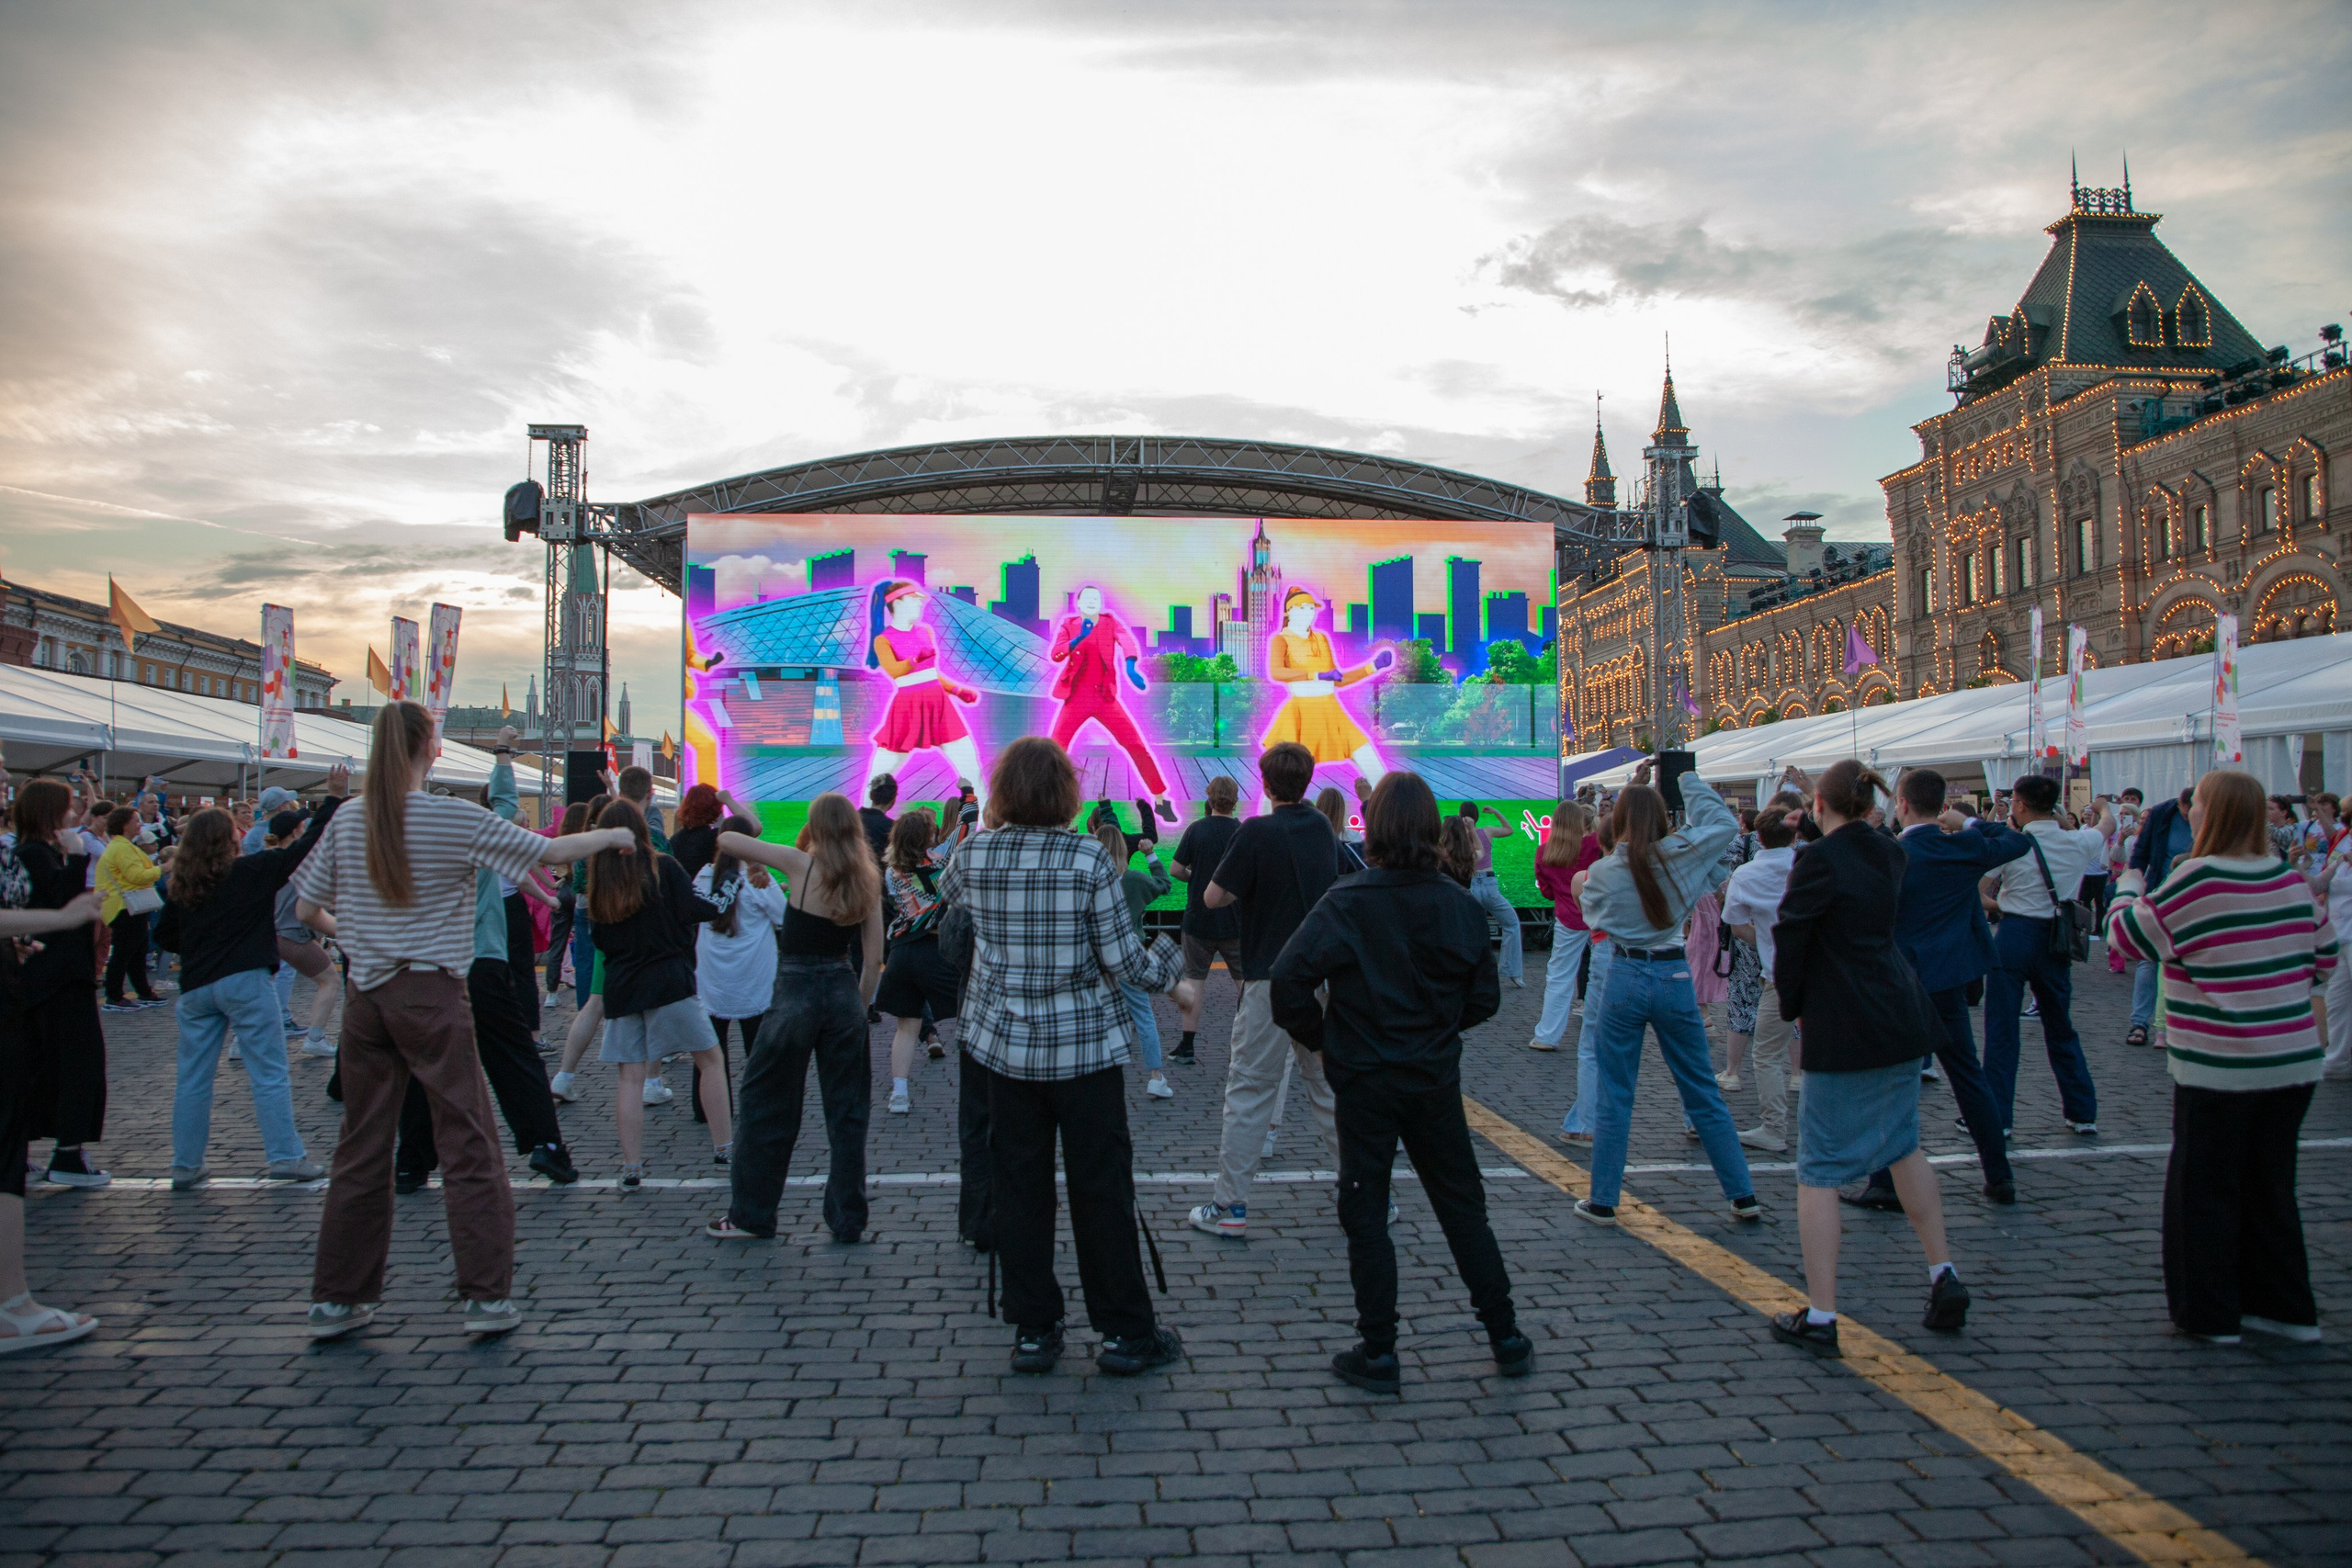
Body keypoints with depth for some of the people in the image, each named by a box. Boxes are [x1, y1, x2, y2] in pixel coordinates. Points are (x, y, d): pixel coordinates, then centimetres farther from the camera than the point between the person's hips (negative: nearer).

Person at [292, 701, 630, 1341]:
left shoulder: (348, 822, 3)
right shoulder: (457, 818, -8)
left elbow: (304, 907, 8)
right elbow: (551, 851, -4)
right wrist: (613, 836, 12)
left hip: (364, 996, 5)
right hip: (431, 995, -4)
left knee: (361, 1149, 12)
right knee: (469, 1147, 2)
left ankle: (336, 1298, 19)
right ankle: (487, 1296, 4)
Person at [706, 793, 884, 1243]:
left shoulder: (801, 864, -10)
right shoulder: (868, 881, 1)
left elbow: (725, 840, -8)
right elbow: (874, 958, 3)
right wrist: (860, 1007, 13)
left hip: (797, 993, -4)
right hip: (844, 992, 4)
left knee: (768, 1107, 10)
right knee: (847, 1112, 11)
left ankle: (751, 1216, 21)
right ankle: (848, 1221, 16)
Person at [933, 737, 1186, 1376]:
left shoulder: (974, 855, -2)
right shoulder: (1089, 859, -12)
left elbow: (944, 892, 22)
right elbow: (1124, 963, -10)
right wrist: (1170, 959, 10)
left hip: (1003, 1042, 3)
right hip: (1083, 1045, -3)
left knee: (1017, 1184, 10)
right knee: (1100, 1186, 6)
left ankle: (1033, 1330, 18)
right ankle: (1126, 1332, 15)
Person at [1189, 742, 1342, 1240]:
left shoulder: (1257, 832, -13)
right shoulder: (1323, 828, 7)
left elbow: (1214, 897, -12)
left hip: (1271, 979, -6)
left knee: (1249, 1091, 1)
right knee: (1330, 1087, 15)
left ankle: (1230, 1206, 5)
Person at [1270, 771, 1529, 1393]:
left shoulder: (1348, 902, -15)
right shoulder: (1461, 905, -3)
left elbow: (1289, 976, -23)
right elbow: (1484, 998, 3)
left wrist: (1317, 1037, -7)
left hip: (1366, 1081, -3)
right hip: (1437, 1079, 4)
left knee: (1366, 1214, 8)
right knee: (1462, 1206, 16)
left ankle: (1378, 1353, 13)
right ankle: (1506, 1339, 23)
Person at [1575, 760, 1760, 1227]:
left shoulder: (1603, 872, -8)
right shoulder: (1680, 855, -8)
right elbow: (1725, 821, 7)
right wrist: (1689, 779, 13)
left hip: (1625, 978, -1)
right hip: (1674, 976, 1)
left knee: (1614, 1098, 7)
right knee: (1703, 1093, 12)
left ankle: (1603, 1201, 12)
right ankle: (1743, 1196, 18)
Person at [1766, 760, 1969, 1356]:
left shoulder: (1820, 860, -16)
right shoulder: (1890, 854, 6)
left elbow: (1789, 939, -11)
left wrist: (1794, 1006, 4)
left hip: (1844, 1031, -7)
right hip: (1903, 1016, 8)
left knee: (1819, 1170, 0)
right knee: (1903, 1145, 24)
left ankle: (1819, 1318, 2)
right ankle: (1944, 1276, 27)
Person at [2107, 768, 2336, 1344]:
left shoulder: (2197, 882, -16)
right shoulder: (2289, 879, 2)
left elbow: (2126, 934, -6)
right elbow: (2326, 959, 11)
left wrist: (2128, 886, 12)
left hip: (2219, 1069, -6)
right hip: (2294, 1062, 6)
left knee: (2204, 1189, 7)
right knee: (2269, 1187, 18)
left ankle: (2209, 1312, 14)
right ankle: (2284, 1307, 25)